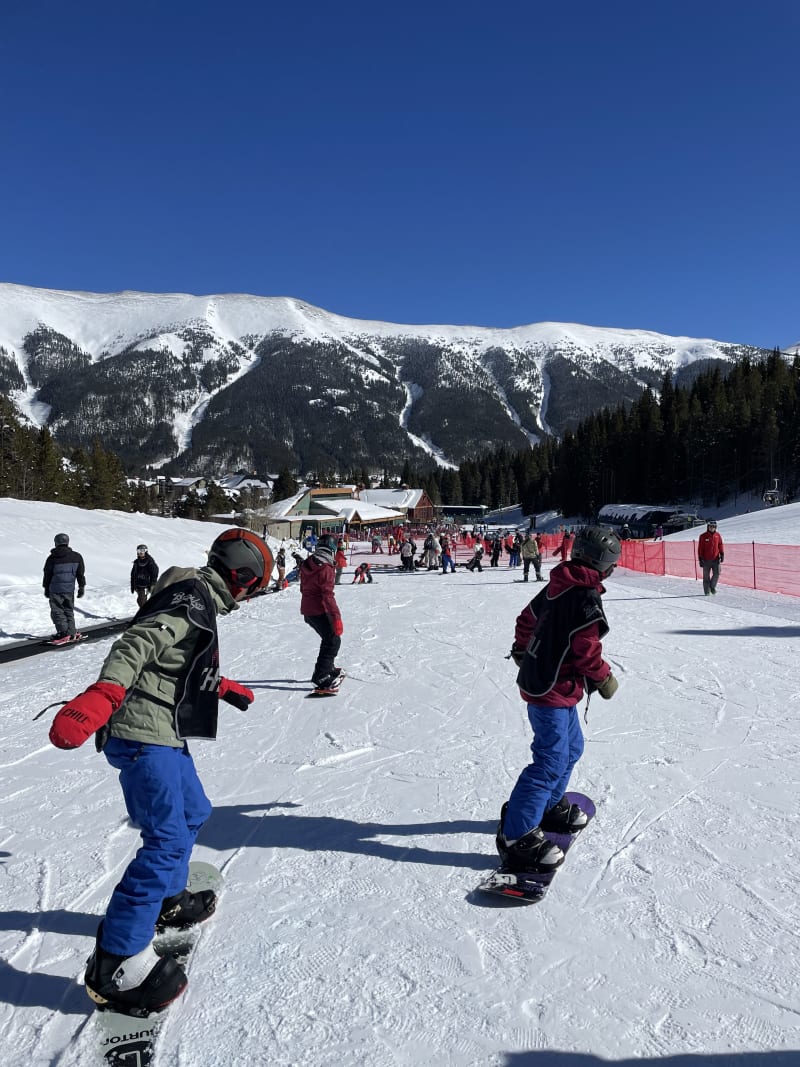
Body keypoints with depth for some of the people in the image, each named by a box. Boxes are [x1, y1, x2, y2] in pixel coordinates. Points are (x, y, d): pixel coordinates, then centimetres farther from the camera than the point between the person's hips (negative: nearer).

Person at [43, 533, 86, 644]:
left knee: (57, 611, 2)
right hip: (69, 589, 3)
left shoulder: (52, 558, -5)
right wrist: (81, 587, 14)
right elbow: (81, 573, 6)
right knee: (69, 611, 13)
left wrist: (46, 589, 14)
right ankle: (72, 633, 12)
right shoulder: (76, 556, 1)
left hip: (55, 590, -3)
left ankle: (63, 632, -6)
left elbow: (47, 575, 3)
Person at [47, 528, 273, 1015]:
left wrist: (225, 687, 43)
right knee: (168, 841, -10)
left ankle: (165, 899, 42)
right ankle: (115, 964, -1)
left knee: (193, 812, 24)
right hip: (144, 736, -11)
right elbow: (137, 646, -29)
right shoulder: (193, 598, -15)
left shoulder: (198, 599, 15)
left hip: (164, 735, 11)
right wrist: (102, 696, -43)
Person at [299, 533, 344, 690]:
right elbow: (328, 596, -24)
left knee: (329, 638, 22)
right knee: (333, 641, -1)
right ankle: (321, 676, -4)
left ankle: (327, 667, 33)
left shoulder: (307, 564, 6)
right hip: (319, 611, -9)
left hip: (307, 610, 9)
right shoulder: (326, 569, -20)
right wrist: (336, 618, -23)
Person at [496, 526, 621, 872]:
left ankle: (549, 805, 40)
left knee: (571, 748, 24)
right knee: (551, 762, -7)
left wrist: (522, 652, 35)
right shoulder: (586, 597, -20)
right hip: (553, 690, -10)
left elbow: (527, 617, 19)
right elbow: (587, 650, -21)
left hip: (538, 679, 10)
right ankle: (517, 836, -3)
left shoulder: (558, 585, 7)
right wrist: (605, 680, -3)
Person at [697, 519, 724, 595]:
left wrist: (722, 554, 0)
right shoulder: (703, 536, -3)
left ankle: (712, 587, 17)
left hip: (716, 559, 2)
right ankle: (707, 591, 13)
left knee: (717, 574, -7)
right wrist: (700, 559, -5)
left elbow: (720, 546, 12)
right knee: (706, 576, 3)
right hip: (706, 560, -2)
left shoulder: (718, 536, 6)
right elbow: (700, 549, -1)